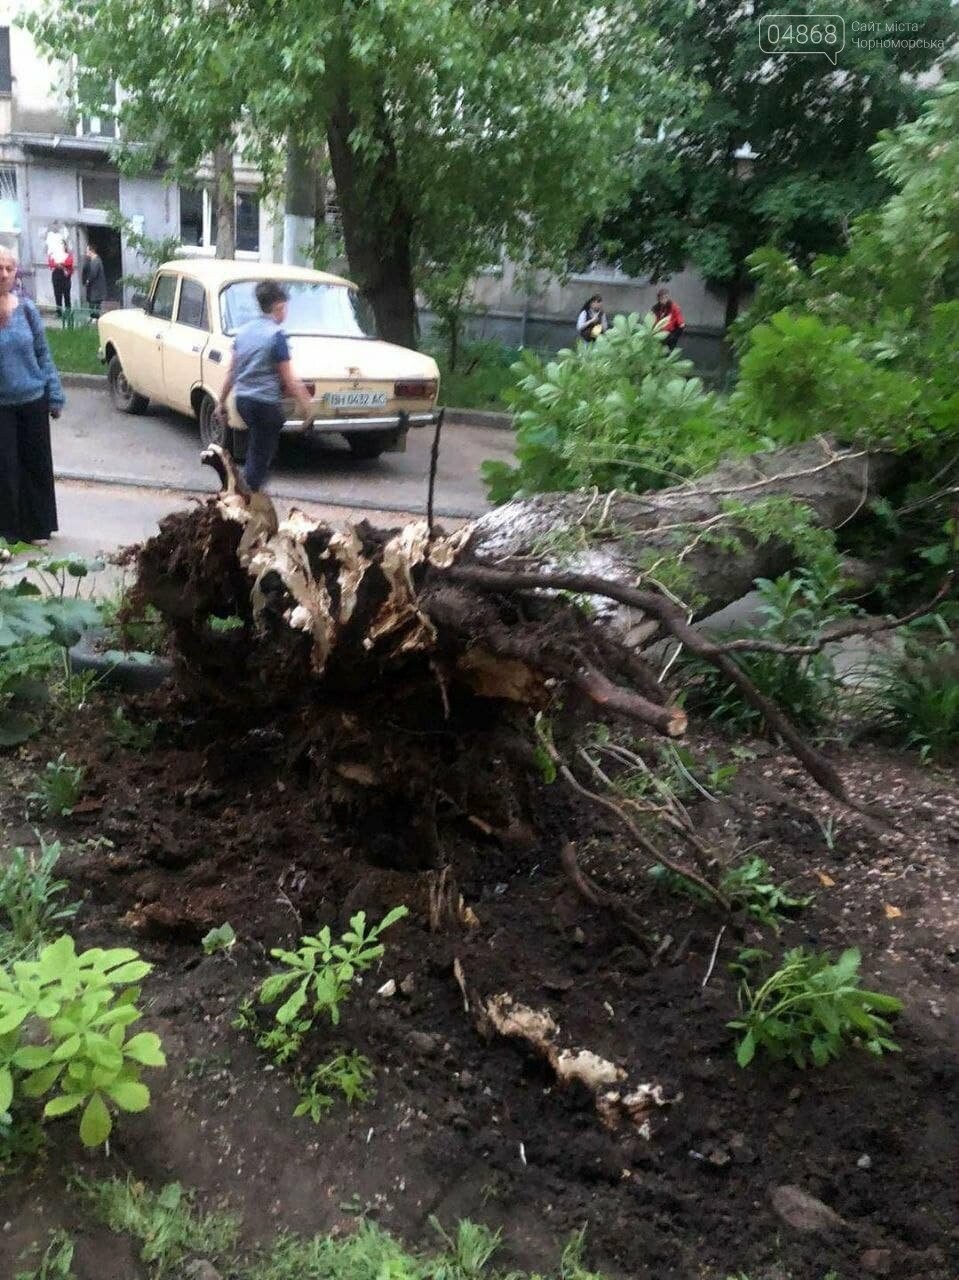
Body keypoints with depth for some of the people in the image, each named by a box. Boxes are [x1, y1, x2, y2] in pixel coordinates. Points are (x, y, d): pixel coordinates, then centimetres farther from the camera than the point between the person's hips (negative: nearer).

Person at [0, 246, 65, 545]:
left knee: (37, 464, 10)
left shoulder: (26, 308, -2)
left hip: (33, 400, 2)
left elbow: (43, 353, 3)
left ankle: (36, 527, 26)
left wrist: (55, 396, 2)